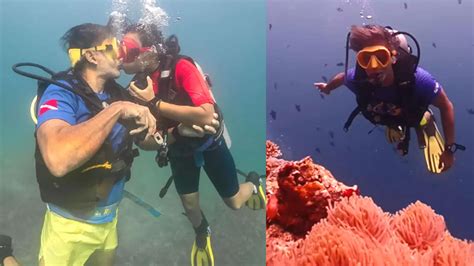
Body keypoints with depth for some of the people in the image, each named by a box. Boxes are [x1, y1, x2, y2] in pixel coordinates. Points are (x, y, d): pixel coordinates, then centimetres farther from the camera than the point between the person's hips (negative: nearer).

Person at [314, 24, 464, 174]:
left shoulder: (417, 79, -47)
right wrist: (327, 87, 11)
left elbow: (446, 106, -29)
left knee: (436, 168, 8)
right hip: (391, 118, 2)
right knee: (400, 147, 30)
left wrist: (449, 149, -24)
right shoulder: (357, 79, -40)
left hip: (418, 115, -2)